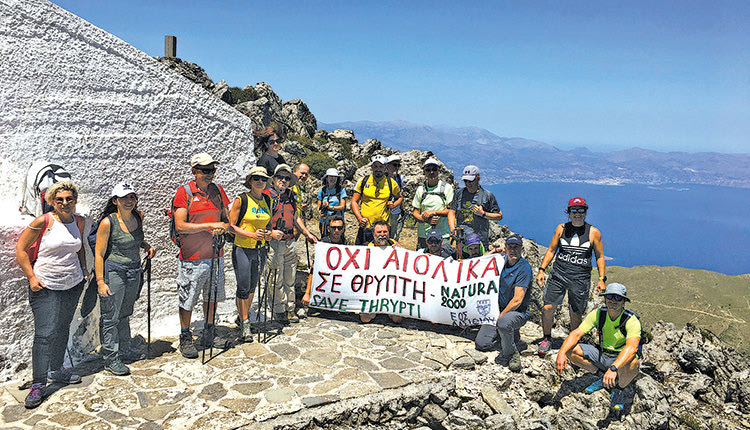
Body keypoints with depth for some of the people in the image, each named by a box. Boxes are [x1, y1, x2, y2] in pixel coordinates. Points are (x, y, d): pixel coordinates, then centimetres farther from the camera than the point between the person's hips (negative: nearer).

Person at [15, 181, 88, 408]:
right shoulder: (43, 222, -13)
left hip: (72, 285, 5)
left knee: (62, 330, 15)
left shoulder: (78, 222, 4)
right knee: (45, 333, -7)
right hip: (44, 286, -5)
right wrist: (31, 277, -12)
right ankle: (38, 384, 1)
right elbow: (20, 250, -8)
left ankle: (56, 370, 30)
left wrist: (84, 269, 15)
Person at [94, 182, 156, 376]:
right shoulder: (108, 222, -16)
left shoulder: (138, 216, 2)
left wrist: (147, 246, 2)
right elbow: (99, 254, -14)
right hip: (113, 272, -6)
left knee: (125, 314, 20)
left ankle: (124, 350, 34)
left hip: (134, 272, 6)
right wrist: (100, 281, -18)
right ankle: (110, 358, 12)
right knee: (111, 317, 1)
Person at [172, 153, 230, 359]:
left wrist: (223, 227, -9)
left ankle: (209, 330, 34)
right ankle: (185, 338, 21)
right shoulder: (184, 192, -8)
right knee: (187, 300, 5)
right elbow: (180, 226, -15)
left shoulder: (218, 190, 8)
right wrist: (210, 225, -21)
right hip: (192, 257, -5)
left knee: (212, 296, 16)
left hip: (215, 255, 5)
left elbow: (225, 219, 14)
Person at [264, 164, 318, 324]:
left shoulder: (291, 196, 14)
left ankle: (290, 309, 20)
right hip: (274, 243, -6)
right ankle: (279, 311, 10)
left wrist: (308, 234, 23)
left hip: (290, 243, 6)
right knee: (277, 279, -1)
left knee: (290, 279, 11)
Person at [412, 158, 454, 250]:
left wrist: (433, 212, -14)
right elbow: (415, 212, 9)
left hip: (442, 235, -2)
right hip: (423, 234, 2)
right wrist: (426, 220, -10)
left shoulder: (447, 187, 3)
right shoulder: (420, 189, 11)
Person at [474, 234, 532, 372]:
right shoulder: (502, 260, 2)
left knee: (503, 322, -40)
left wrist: (501, 316, -17)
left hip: (518, 312, -6)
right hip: (500, 310, 7)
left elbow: (517, 300, -20)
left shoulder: (524, 268, -17)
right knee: (481, 343, -2)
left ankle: (511, 354, -14)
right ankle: (511, 334, 21)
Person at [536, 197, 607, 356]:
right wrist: (541, 270, 2)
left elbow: (600, 257, 8)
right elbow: (551, 250, 11)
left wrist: (602, 279, 1)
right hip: (558, 274, 1)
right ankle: (547, 339, 16)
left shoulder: (593, 232, 2)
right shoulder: (561, 228, 6)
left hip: (580, 279, -1)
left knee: (575, 314, 5)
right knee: (548, 308, -5)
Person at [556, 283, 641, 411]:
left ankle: (618, 389, -6)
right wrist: (561, 353, -35)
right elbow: (576, 334, -17)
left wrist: (613, 368, -56)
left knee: (633, 364, -40)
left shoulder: (631, 321, -23)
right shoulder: (598, 314, -11)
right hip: (602, 354, 4)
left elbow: (632, 348, -40)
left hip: (622, 359, -4)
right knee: (570, 350, -16)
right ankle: (603, 377, 4)